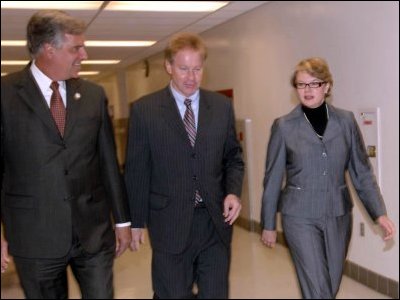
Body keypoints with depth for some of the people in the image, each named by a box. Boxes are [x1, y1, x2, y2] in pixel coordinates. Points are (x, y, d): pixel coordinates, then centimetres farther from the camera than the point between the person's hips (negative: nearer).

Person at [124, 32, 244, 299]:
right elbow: (137, 171, 0)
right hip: (170, 223, -2)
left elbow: (233, 157, 13)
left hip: (216, 220, 3)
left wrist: (233, 192, -5)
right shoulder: (144, 110, -3)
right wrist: (136, 221, 1)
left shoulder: (222, 106, 5)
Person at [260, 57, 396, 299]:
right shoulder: (284, 126, -5)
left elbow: (362, 171, 4)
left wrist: (379, 213, -5)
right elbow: (273, 178, 0)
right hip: (300, 216, -3)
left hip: (338, 215, 3)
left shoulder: (346, 121, 1)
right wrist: (269, 224, 4)